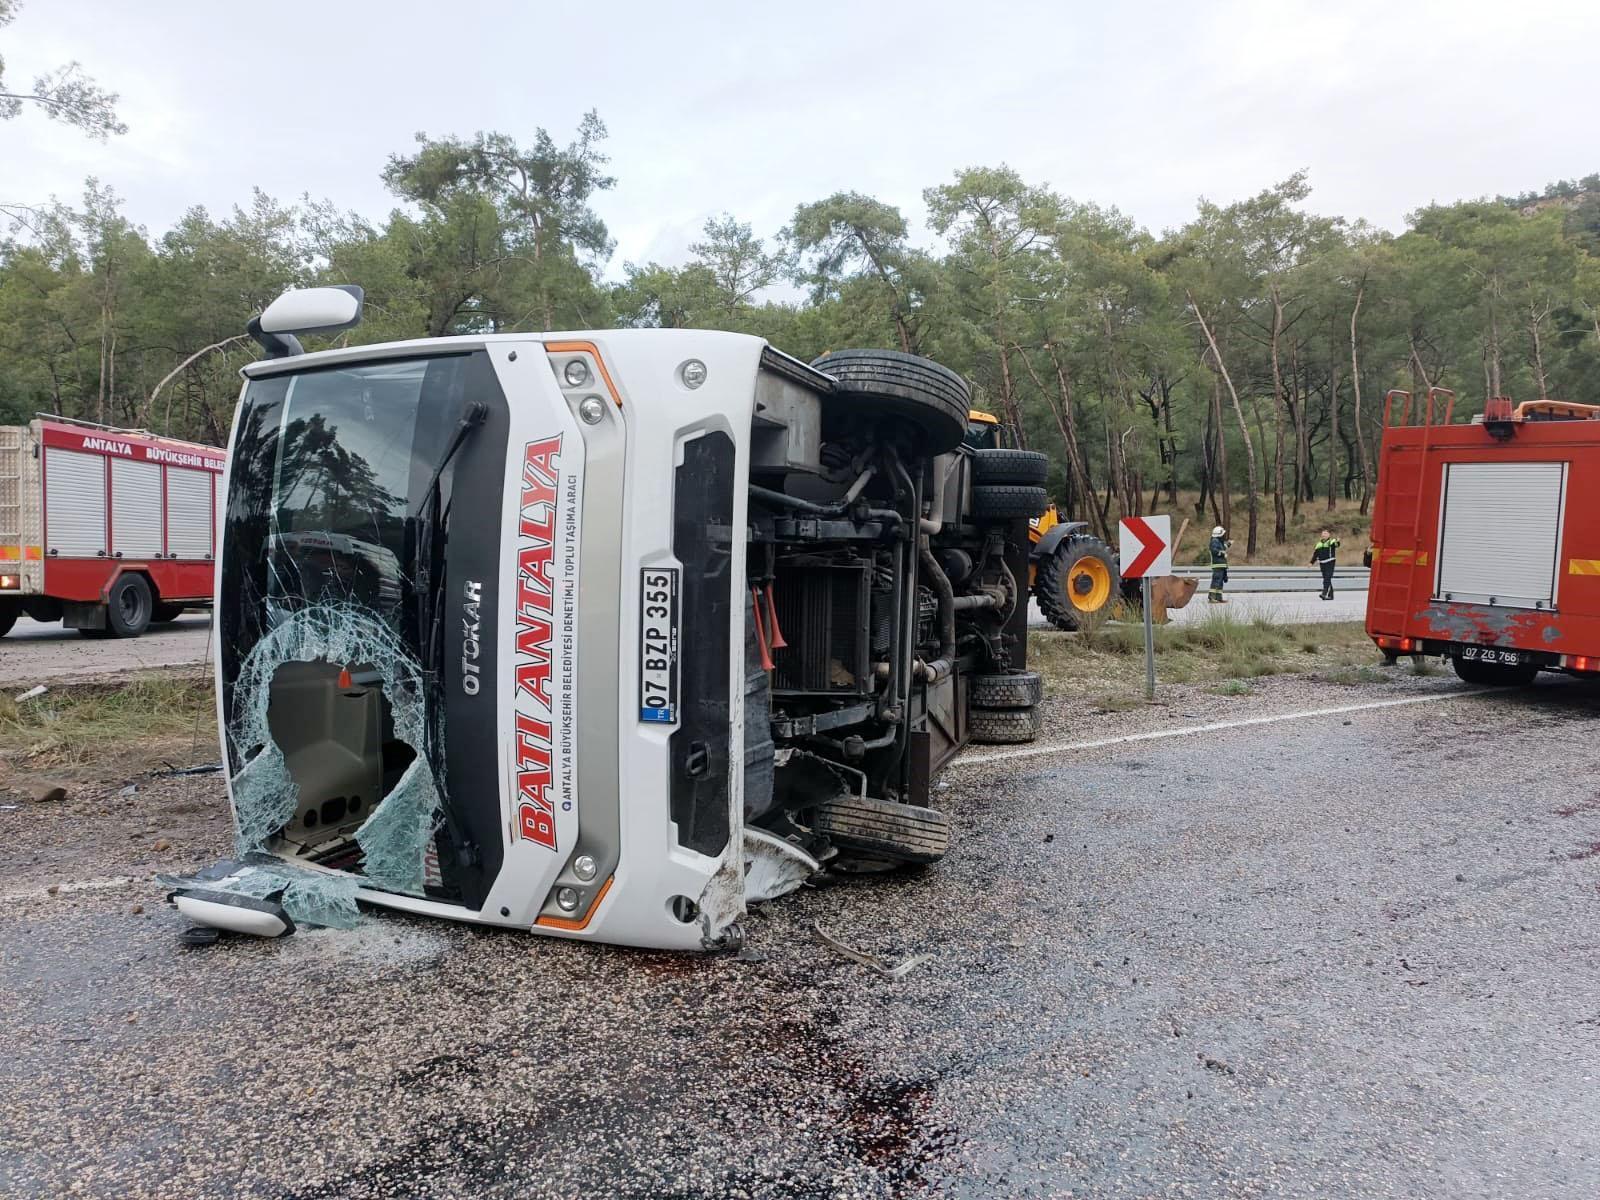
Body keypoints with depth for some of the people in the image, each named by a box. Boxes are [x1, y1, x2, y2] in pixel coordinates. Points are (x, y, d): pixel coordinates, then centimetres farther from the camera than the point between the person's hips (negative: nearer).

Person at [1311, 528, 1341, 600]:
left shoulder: (1332, 542, -3)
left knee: (1327, 578, -15)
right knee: (1326, 579, 9)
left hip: (1330, 562, -6)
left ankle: (1324, 593, -22)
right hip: (1322, 563, 6)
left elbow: (1337, 545, -26)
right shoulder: (1319, 543, 15)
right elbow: (1315, 553, 21)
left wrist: (1337, 541, -50)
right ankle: (1330, 595, 16)